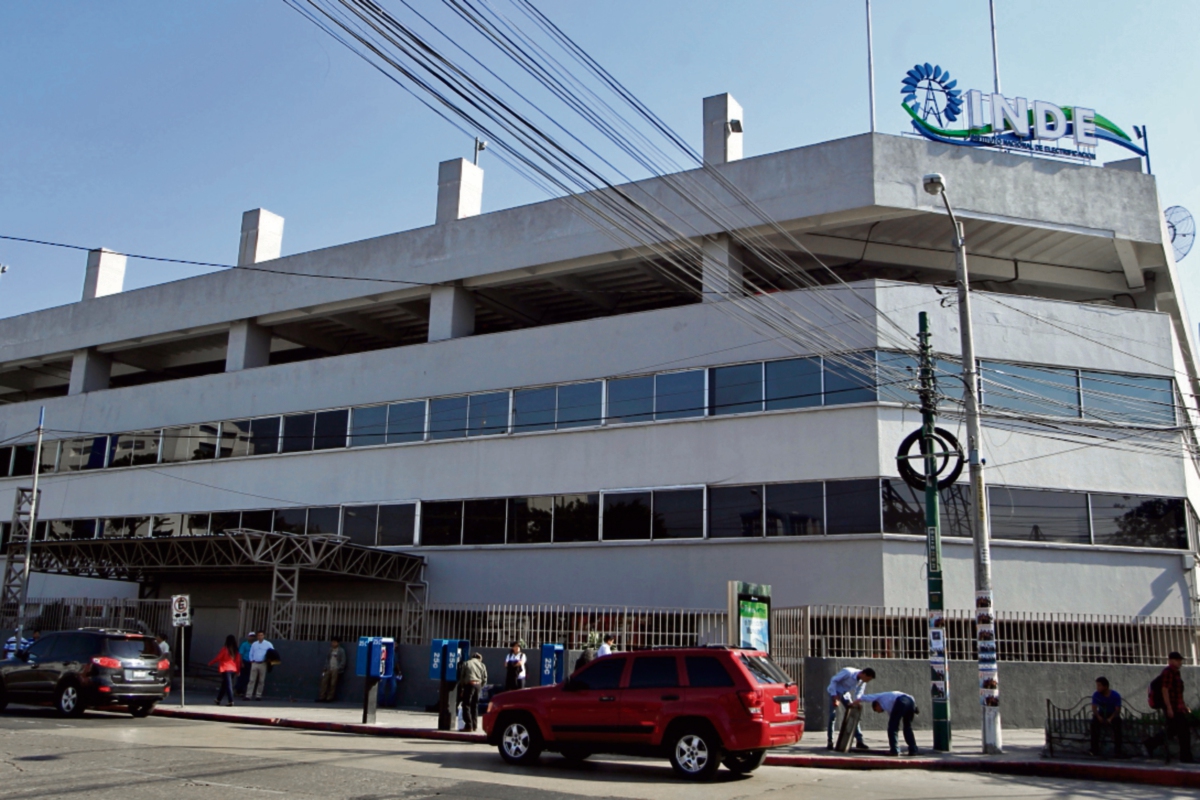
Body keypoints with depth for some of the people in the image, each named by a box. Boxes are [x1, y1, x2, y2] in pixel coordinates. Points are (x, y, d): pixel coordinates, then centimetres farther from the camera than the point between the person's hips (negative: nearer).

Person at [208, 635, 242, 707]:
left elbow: (218, 658, -6)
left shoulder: (225, 649, -9)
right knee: (224, 685, 18)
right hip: (233, 670, 5)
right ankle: (218, 699, 29)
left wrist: (210, 663, 10)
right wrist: (238, 670, 13)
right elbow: (238, 660, 5)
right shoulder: (236, 651, 5)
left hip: (225, 669, -5)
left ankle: (231, 701, -16)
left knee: (228, 685, -8)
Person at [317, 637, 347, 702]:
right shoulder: (330, 650, 15)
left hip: (336, 670, -5)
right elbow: (327, 659, 18)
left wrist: (338, 669, -12)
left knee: (333, 684, -9)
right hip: (329, 669, 5)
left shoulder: (341, 651, 1)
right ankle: (322, 697, -5)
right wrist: (326, 667, 4)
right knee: (324, 681, -7)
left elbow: (343, 661, -3)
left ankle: (330, 698, -6)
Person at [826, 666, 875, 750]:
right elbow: (833, 681, -26)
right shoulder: (848, 672, -33)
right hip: (834, 692, -6)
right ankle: (830, 742, -5)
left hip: (845, 693, 6)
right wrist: (835, 697, -28)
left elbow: (859, 694, -4)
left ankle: (859, 741, 6)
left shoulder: (862, 680, -13)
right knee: (833, 716, -12)